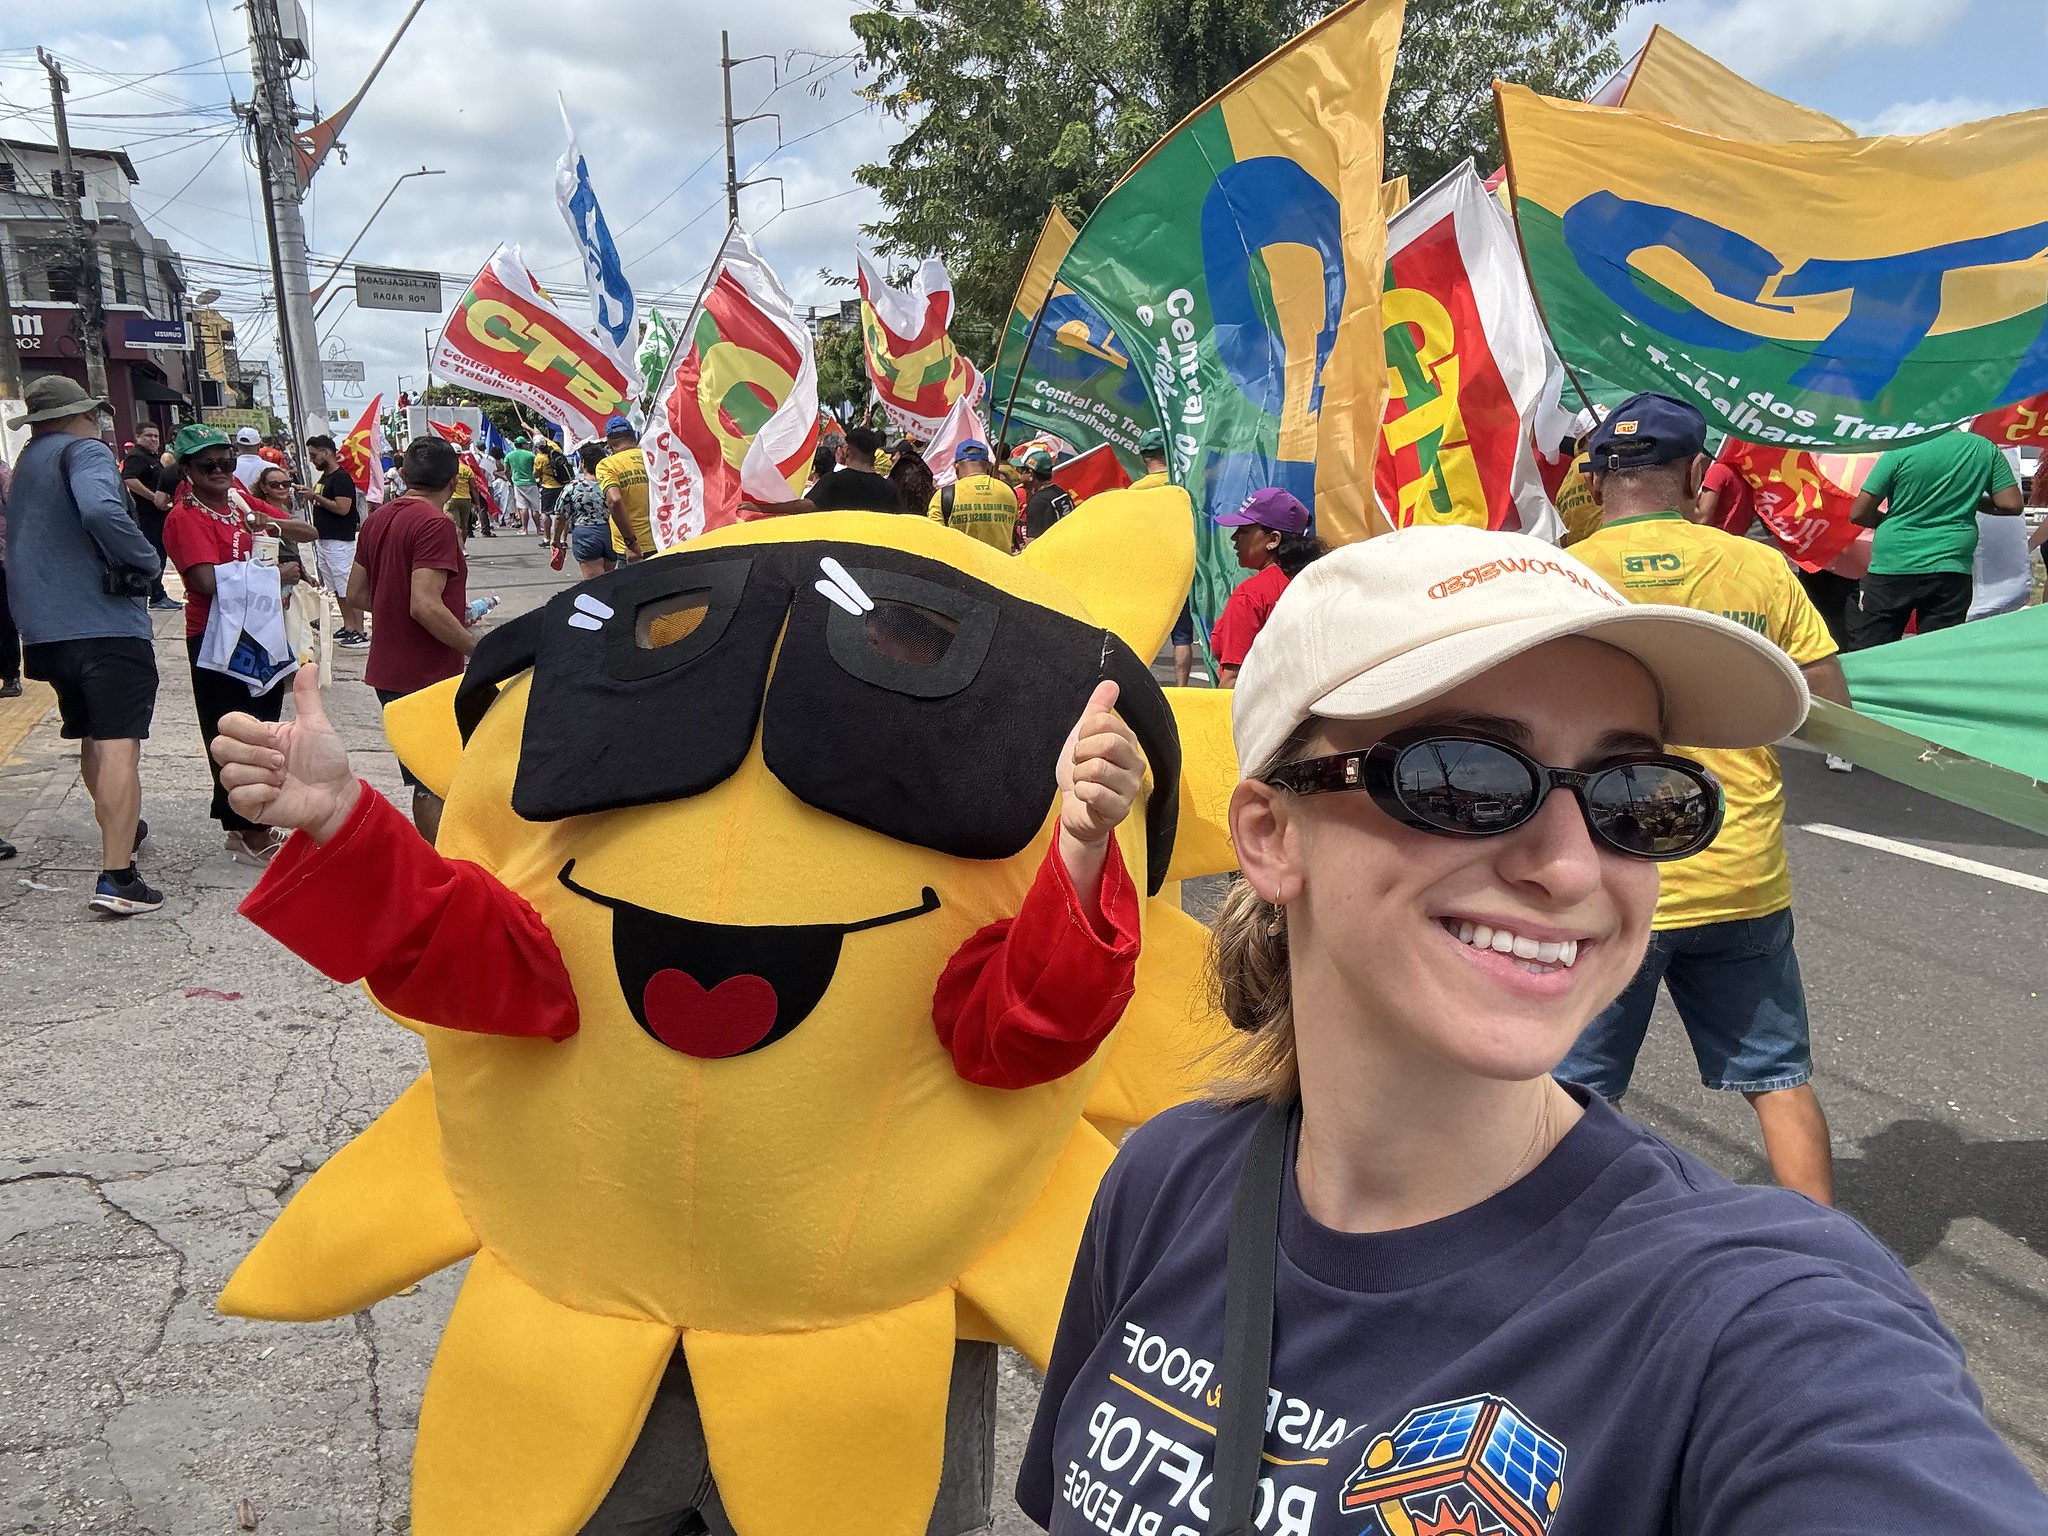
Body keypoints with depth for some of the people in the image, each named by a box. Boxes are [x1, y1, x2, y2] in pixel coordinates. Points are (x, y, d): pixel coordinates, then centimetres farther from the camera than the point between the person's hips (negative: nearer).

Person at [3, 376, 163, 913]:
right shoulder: (84, 451, -7)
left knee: (91, 736, 24)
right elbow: (101, 510, -28)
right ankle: (116, 878, -21)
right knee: (120, 742, -14)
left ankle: (121, 828, 42)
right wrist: (146, 562, -16)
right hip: (104, 620, -9)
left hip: (44, 627, 9)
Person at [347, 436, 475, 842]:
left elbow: (357, 593, 15)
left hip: (387, 673, 9)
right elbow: (425, 606, -26)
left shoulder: (378, 519, 9)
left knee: (422, 779, 19)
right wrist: (480, 651, -18)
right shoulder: (435, 524, -17)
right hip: (428, 677, -8)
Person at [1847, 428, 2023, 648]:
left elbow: (1858, 514, -7)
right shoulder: (1985, 449, 4)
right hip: (1950, 568, 3)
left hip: (1892, 566, -3)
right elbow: (2011, 504, 5)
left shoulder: (1901, 450, -7)